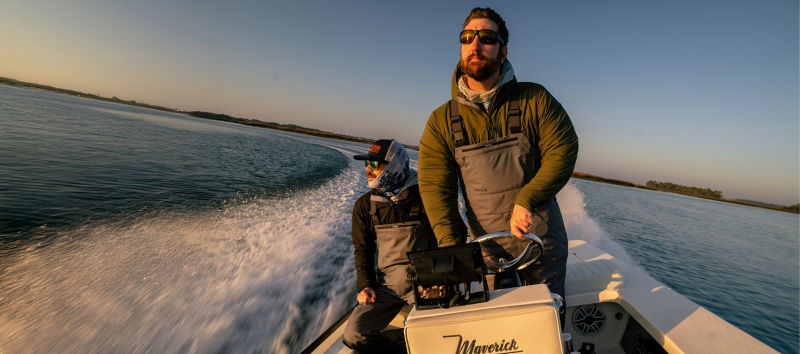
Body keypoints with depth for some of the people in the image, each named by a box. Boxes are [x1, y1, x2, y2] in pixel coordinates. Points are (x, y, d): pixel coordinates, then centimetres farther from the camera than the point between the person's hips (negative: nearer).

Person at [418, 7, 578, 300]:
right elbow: (436, 188, -11)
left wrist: (525, 201, -22)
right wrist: (453, 246, -20)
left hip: (542, 241, 1)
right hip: (487, 248, 0)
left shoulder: (534, 99, -6)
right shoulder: (441, 121, -7)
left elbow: (563, 150, -9)